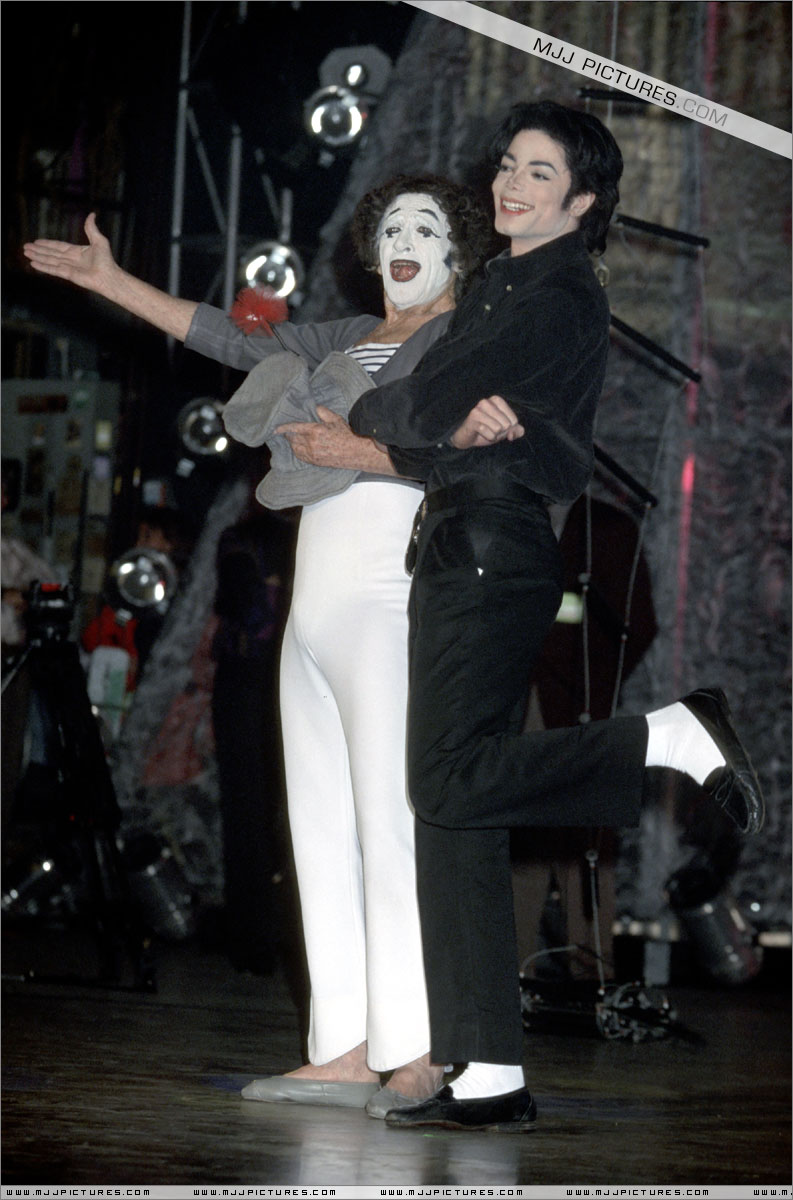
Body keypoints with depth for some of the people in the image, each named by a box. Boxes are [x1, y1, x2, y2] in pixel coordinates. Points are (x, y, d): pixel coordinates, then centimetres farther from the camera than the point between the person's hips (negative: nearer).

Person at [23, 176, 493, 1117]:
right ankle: (342, 1054, 3)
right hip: (317, 607, 8)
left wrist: (366, 454, -21)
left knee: (390, 820, -15)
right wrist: (113, 282, 27)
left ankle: (414, 1056, -16)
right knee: (322, 828, 3)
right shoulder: (347, 341, 23)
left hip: (390, 599, -8)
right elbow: (234, 342, 27)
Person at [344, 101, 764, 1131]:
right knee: (454, 822, 4)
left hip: (495, 555, -9)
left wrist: (368, 413, 7)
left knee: (451, 784, -18)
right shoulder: (502, 290, 21)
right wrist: (458, 427, -11)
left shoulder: (559, 301, -8)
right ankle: (492, 1079, 3)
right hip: (462, 555, 9)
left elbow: (423, 408, -14)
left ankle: (674, 737, -10)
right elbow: (432, 441, 11)